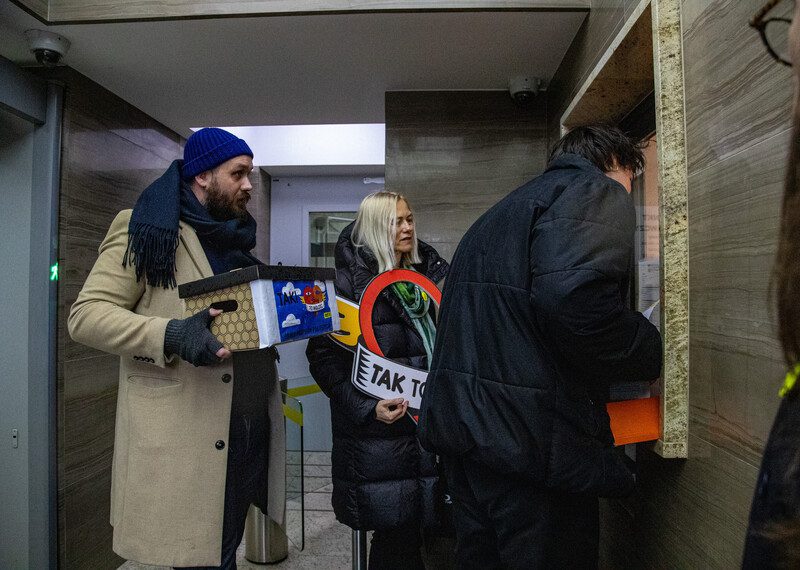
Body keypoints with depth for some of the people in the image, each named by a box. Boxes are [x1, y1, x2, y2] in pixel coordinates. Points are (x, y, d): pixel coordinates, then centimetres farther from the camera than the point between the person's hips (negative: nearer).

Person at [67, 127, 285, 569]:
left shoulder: (236, 239, 17)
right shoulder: (147, 231, -6)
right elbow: (86, 314, -12)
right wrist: (170, 335, -27)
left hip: (250, 431, 7)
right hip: (183, 443, -7)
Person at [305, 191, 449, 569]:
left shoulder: (430, 274, 13)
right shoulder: (349, 281, -4)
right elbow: (323, 354, -8)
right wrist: (365, 407, -16)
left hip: (429, 424, 5)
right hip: (379, 429, -5)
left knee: (414, 529, 8)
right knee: (395, 538, 3)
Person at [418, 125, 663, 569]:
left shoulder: (502, 211, 25)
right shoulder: (597, 190, -3)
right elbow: (574, 299, -23)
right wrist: (654, 354, -8)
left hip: (461, 431, 9)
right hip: (532, 442, -9)